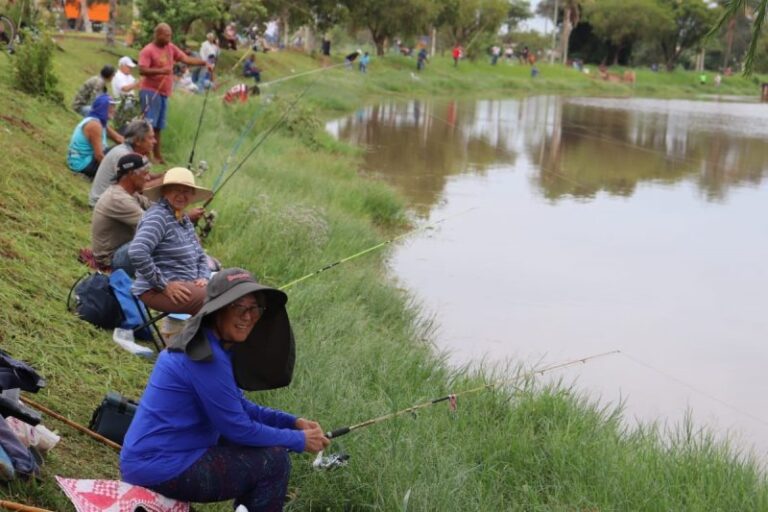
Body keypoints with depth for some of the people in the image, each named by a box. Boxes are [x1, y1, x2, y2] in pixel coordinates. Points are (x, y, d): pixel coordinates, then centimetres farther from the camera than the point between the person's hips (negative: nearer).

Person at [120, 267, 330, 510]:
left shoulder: (213, 345, 7)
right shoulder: (207, 358, -21)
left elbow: (239, 407, 15)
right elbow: (238, 428, -16)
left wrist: (294, 422, 5)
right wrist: (299, 440, -6)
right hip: (161, 470, -10)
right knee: (274, 460, -8)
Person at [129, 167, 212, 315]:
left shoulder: (185, 219, 17)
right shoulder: (158, 217, -11)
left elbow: (200, 256, 25)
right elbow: (137, 253, -25)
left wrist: (203, 277, 3)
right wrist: (163, 285, -20)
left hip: (186, 285, 9)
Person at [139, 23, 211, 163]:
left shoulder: (171, 48, 11)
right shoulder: (148, 50, -10)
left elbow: (186, 59, 8)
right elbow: (142, 70, -20)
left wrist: (204, 63, -4)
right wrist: (160, 70, -31)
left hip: (164, 92, 8)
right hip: (150, 91, -8)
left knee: (158, 126, 13)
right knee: (148, 124, -12)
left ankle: (157, 155, 19)